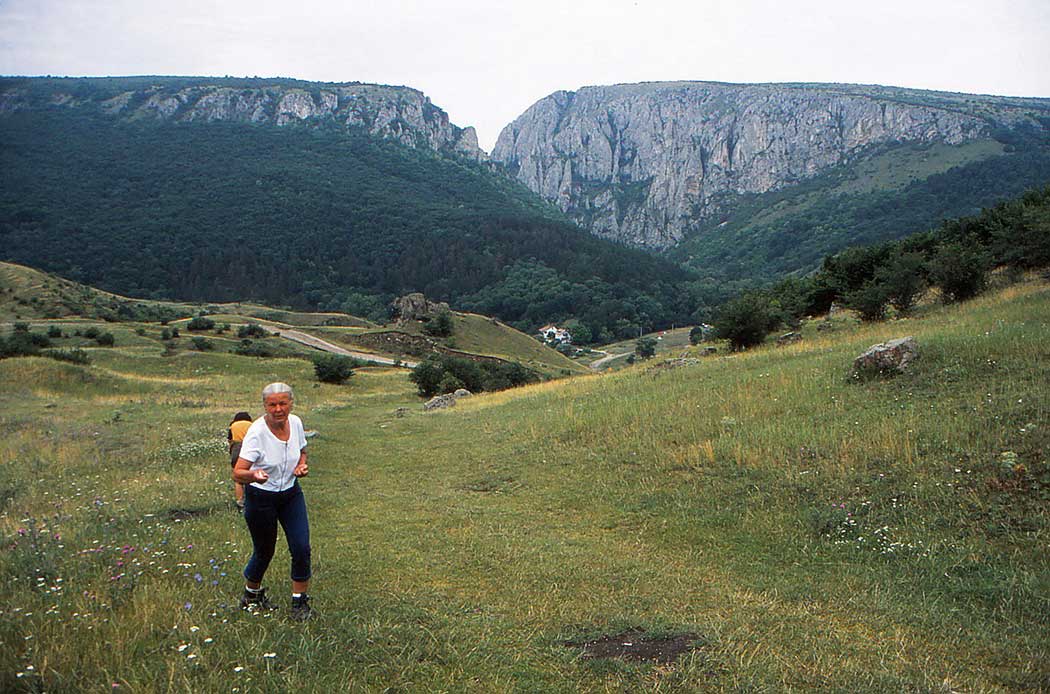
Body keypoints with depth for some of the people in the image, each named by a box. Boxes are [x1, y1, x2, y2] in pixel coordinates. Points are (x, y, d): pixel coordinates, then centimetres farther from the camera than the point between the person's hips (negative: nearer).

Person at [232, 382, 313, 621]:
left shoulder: (296, 423, -9)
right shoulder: (256, 433, -25)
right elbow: (237, 473, -29)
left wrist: (302, 465, -8)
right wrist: (254, 474, -50)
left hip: (291, 493, 4)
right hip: (260, 498, -4)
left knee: (301, 548, -4)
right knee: (264, 552, 10)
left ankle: (300, 601, 14)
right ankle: (252, 593, 39)